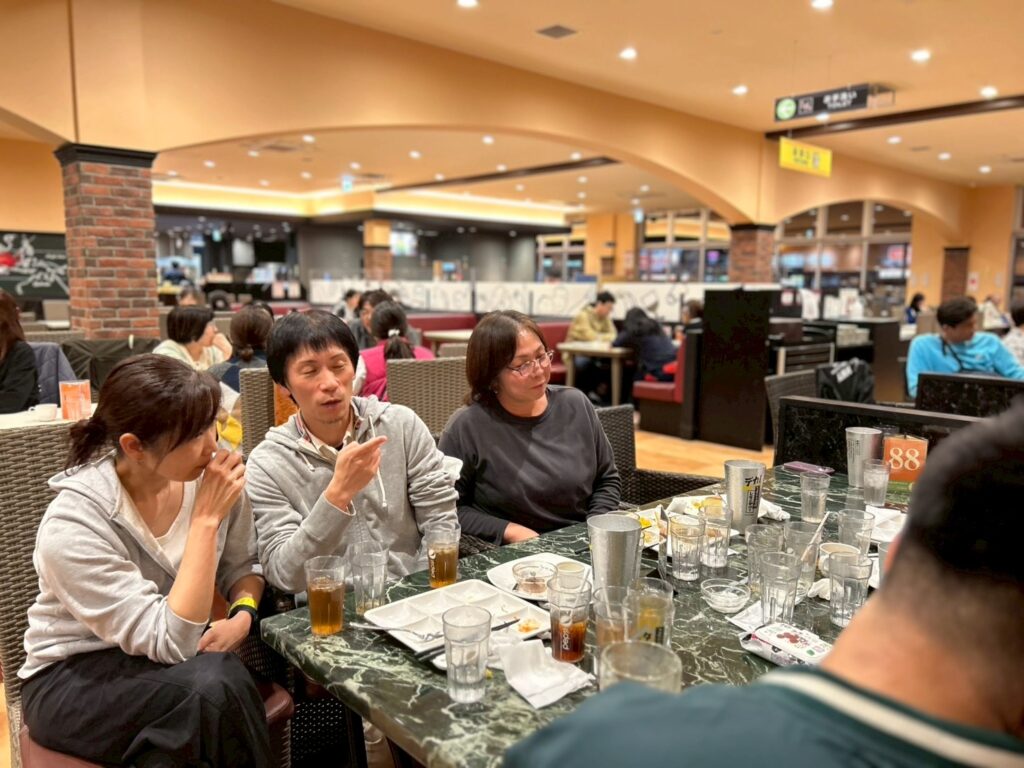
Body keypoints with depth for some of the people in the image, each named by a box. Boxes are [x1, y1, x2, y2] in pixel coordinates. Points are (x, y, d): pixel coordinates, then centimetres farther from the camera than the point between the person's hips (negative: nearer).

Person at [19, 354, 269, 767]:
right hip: (73, 679, -4)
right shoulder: (73, 525, -25)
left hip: (177, 659, 4)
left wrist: (243, 616, -16)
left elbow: (242, 566, 5)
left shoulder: (210, 474, -13)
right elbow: (171, 642, -29)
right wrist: (206, 519, -31)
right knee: (215, 685, -32)